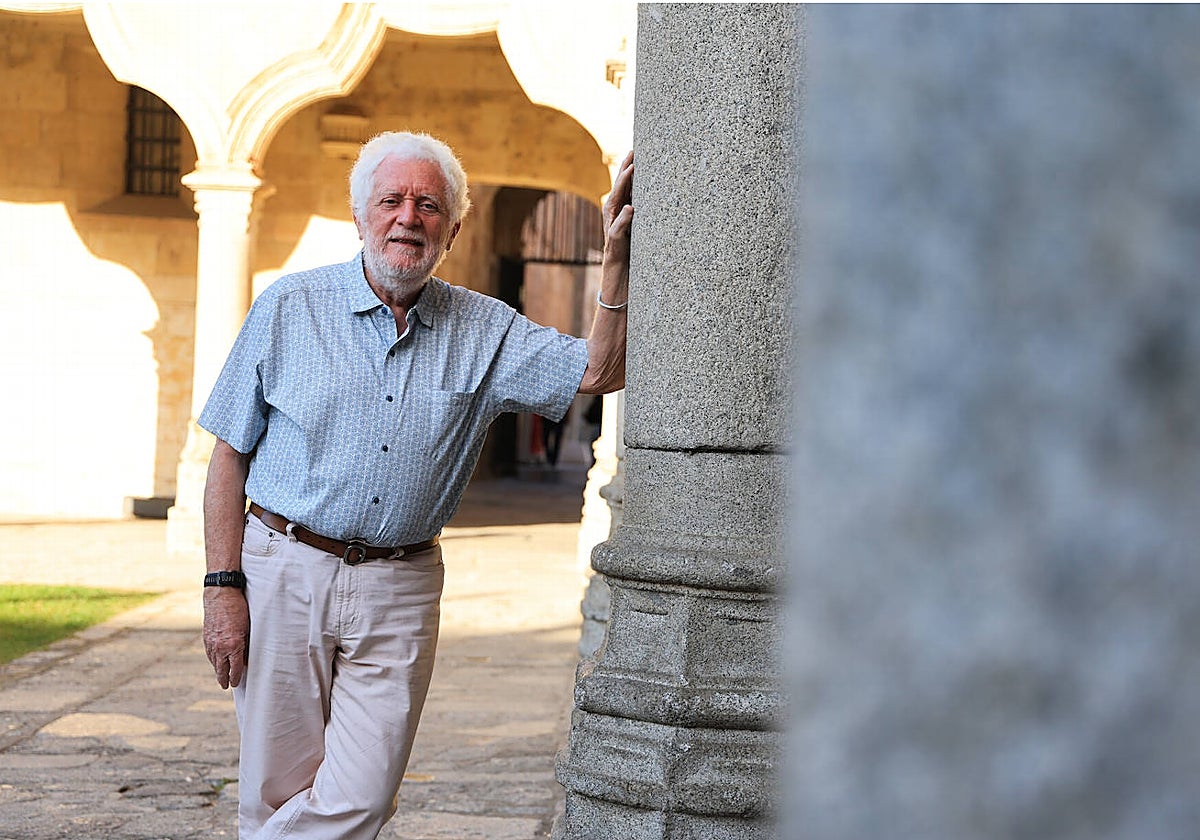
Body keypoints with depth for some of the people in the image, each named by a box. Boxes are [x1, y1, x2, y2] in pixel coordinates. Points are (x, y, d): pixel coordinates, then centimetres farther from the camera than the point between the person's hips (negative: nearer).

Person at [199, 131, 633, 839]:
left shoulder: (483, 330, 6)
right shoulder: (289, 307, 0)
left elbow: (599, 371, -3)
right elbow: (230, 454, 1)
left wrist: (618, 260, -14)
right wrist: (223, 586, -6)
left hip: (400, 593, 2)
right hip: (285, 572, -1)